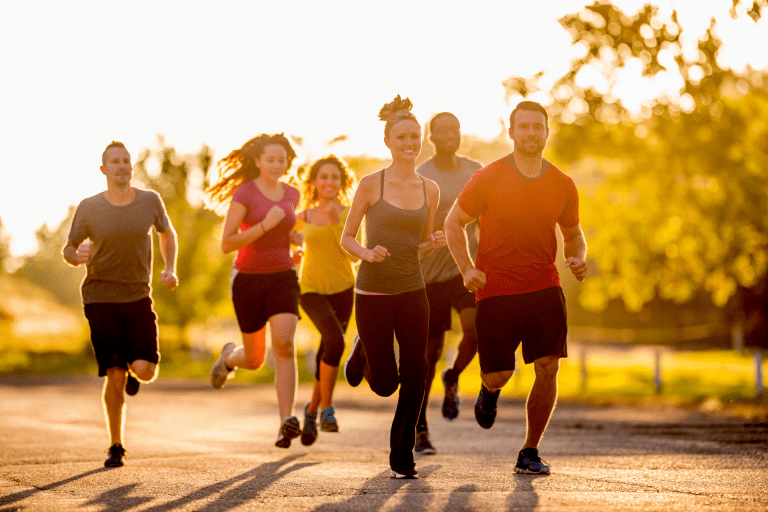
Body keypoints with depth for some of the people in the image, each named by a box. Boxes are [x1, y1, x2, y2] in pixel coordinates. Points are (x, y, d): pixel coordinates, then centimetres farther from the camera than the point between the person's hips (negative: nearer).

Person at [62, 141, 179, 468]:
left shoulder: (150, 201, 3)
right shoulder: (89, 207, -2)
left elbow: (167, 233, 21)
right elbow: (68, 251, 5)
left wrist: (170, 269, 5)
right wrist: (78, 256, -19)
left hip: (139, 297, 1)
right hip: (100, 297, -1)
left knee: (145, 370, -14)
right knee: (115, 375, -7)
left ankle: (134, 369, 25)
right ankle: (116, 447, 9)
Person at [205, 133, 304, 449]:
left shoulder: (291, 194, 7)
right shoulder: (243, 194, -10)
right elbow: (226, 244, -16)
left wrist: (293, 238, 5)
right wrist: (265, 225, -25)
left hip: (282, 278, 3)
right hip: (248, 279, -2)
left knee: (284, 343, -22)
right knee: (254, 360, 9)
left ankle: (286, 422, -26)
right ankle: (230, 356, 47)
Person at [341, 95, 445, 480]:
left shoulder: (430, 190, 7)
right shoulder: (371, 184, -5)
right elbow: (346, 238, 0)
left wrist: (435, 243, -6)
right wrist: (367, 254, -20)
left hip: (412, 292, 3)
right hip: (373, 293, -3)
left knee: (414, 379, -3)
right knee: (385, 385, 4)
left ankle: (402, 458, 11)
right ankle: (362, 352, 38)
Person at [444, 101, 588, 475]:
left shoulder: (563, 185, 3)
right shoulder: (487, 179, -6)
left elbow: (573, 235, 17)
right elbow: (454, 223, 3)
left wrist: (577, 259, -6)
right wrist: (467, 269, -10)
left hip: (544, 288, 2)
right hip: (496, 290, -2)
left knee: (548, 368, -9)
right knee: (498, 375, -1)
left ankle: (530, 454, 6)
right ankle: (490, 390, 40)